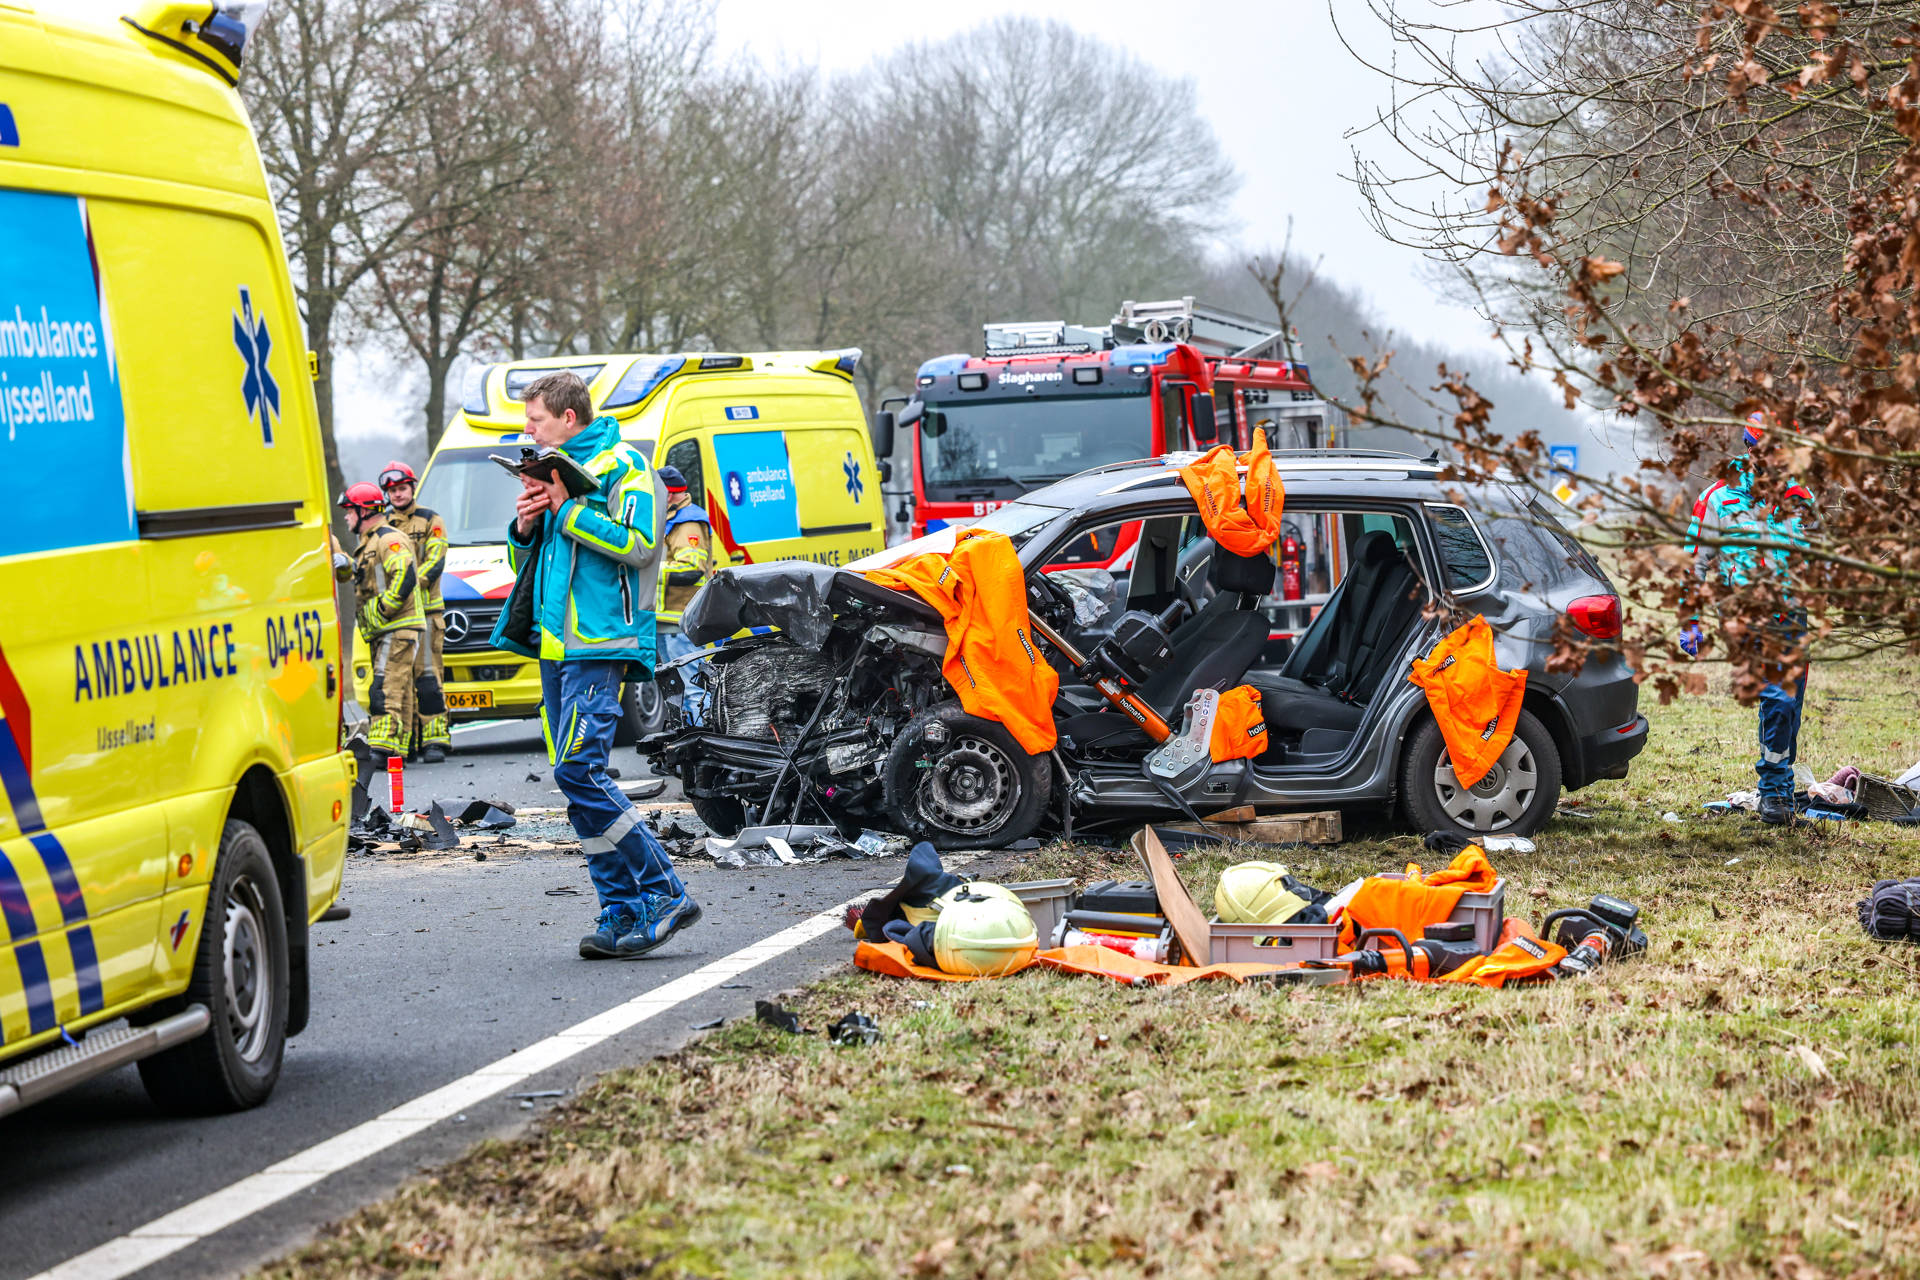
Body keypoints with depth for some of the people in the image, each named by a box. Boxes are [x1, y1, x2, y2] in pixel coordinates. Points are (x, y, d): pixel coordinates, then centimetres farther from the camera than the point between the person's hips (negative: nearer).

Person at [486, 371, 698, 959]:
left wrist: (567, 509, -14)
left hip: (599, 644, -9)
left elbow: (639, 545, -16)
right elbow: (526, 564, 27)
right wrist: (525, 527, 5)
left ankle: (663, 894, -13)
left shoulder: (623, 466, -2)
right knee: (579, 778, 4)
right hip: (556, 645, 9)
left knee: (578, 770, -18)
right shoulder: (555, 472, 23)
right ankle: (624, 913, 7)